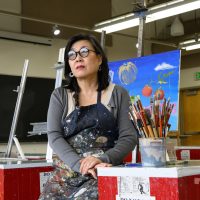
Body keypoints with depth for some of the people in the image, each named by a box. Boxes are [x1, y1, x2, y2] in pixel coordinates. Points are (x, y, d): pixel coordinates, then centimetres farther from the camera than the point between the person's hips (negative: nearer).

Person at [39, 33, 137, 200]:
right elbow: (54, 136, -1)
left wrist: (102, 159, -18)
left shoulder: (118, 94, 7)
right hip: (65, 174, 3)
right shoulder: (60, 96, 11)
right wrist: (80, 164, -17)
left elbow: (129, 137, 0)